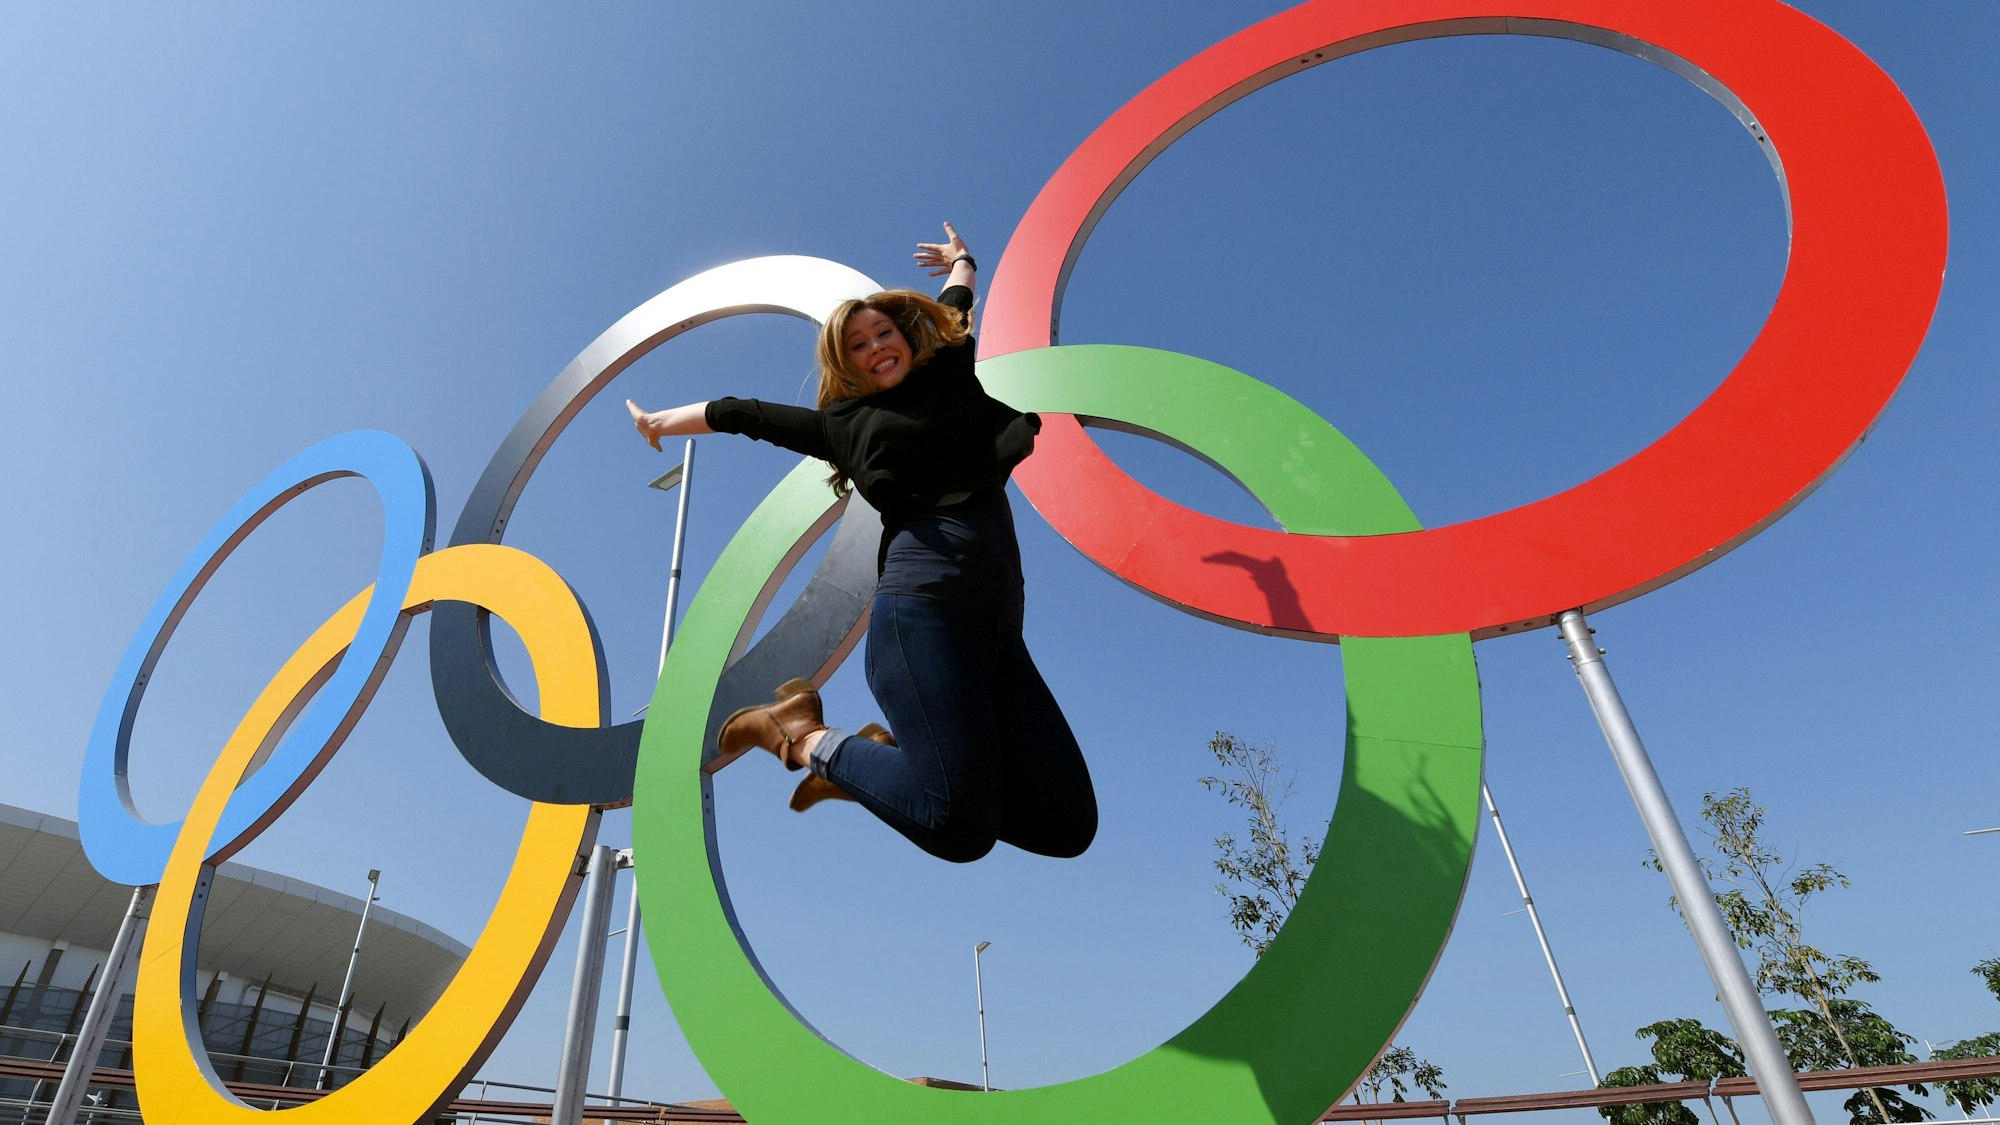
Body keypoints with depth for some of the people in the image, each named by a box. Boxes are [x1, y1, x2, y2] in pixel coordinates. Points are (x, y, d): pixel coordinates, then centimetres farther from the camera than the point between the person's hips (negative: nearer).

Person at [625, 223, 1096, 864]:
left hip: (997, 621, 5)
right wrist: (660, 422, 45)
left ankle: (888, 755, 9)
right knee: (960, 825, -21)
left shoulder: (952, 374, 24)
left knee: (1068, 826, -6)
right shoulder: (843, 423, 16)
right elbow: (740, 413, 30)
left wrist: (960, 261, 64)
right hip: (925, 604, -5)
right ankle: (804, 737, 2)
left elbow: (955, 298, 43)